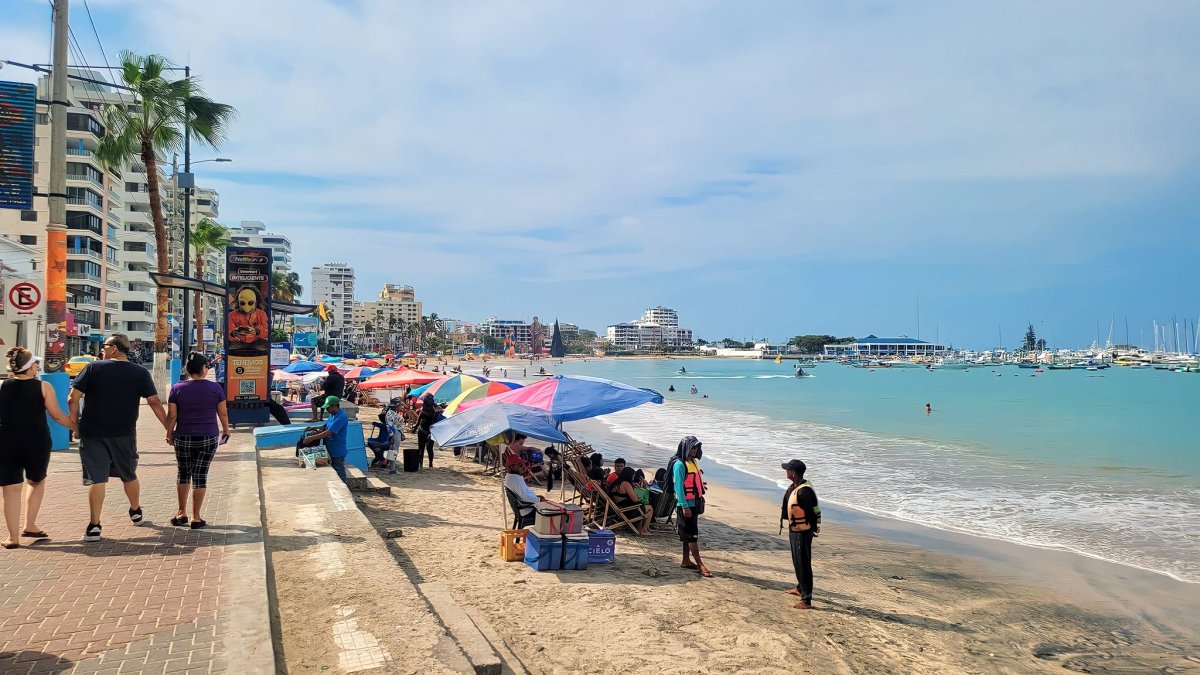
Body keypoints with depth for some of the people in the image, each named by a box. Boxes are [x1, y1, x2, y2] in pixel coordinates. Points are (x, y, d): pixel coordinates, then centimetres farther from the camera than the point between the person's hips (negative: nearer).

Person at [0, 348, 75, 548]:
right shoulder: (43, 387, -5)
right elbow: (57, 415, -3)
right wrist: (77, 427, 9)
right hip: (36, 443, -1)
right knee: (37, 482, 21)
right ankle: (30, 526, 18)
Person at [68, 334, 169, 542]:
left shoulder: (93, 368, -4)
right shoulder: (140, 373, 0)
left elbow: (72, 399, -7)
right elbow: (155, 402, -3)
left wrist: (76, 423, 5)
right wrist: (168, 428, 4)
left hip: (92, 433, -2)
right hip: (124, 433, 2)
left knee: (96, 478, 1)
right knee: (129, 475, 19)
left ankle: (94, 525, -3)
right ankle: (136, 512, 36)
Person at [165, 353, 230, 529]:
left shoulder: (177, 389, -3)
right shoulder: (215, 388, -5)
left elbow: (172, 415, -2)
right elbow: (223, 413, 3)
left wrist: (169, 433, 13)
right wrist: (226, 429, 19)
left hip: (183, 438, 1)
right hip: (208, 439, -1)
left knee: (183, 474, 17)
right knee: (200, 476, 3)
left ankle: (182, 513, 22)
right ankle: (196, 518, 6)